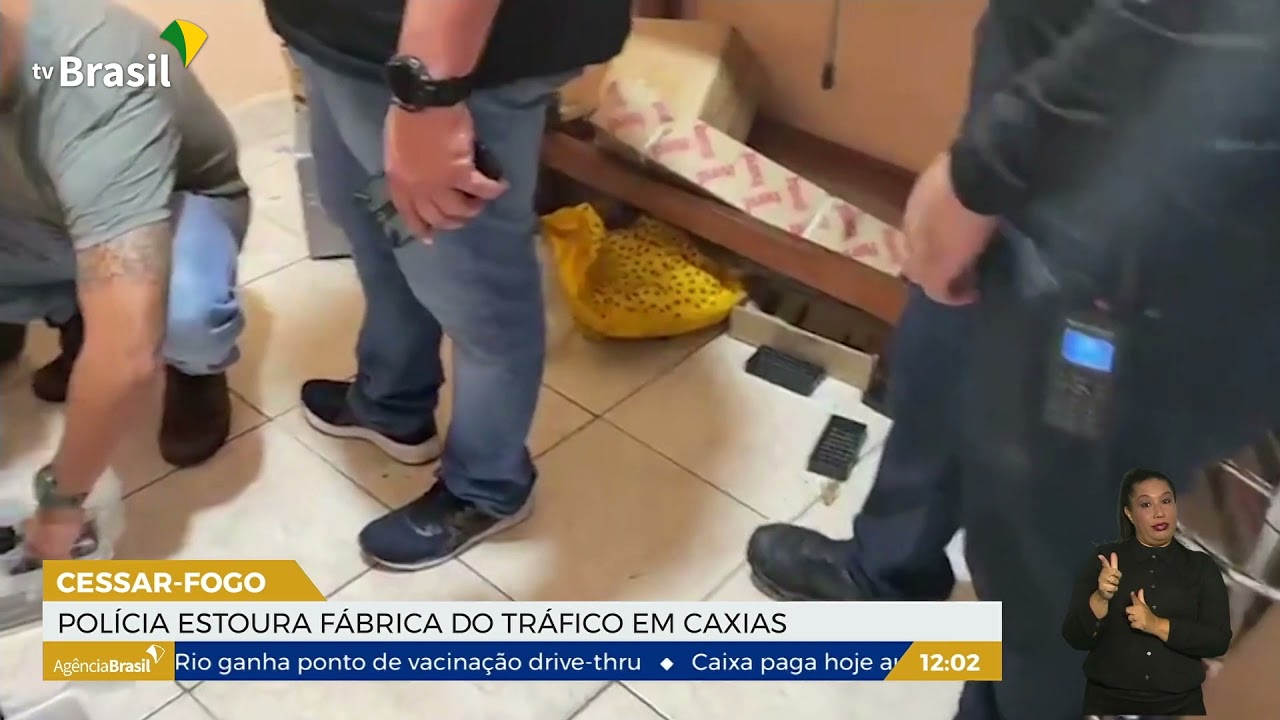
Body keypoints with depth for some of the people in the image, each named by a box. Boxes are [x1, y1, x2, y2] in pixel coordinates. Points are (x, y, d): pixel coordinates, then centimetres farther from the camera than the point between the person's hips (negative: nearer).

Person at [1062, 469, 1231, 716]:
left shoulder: (1201, 566, 2)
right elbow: (1075, 637, -7)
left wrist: (1156, 625, -20)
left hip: (1179, 704, 1)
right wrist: (1101, 597, -23)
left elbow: (1219, 640, -8)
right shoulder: (1105, 559, -2)